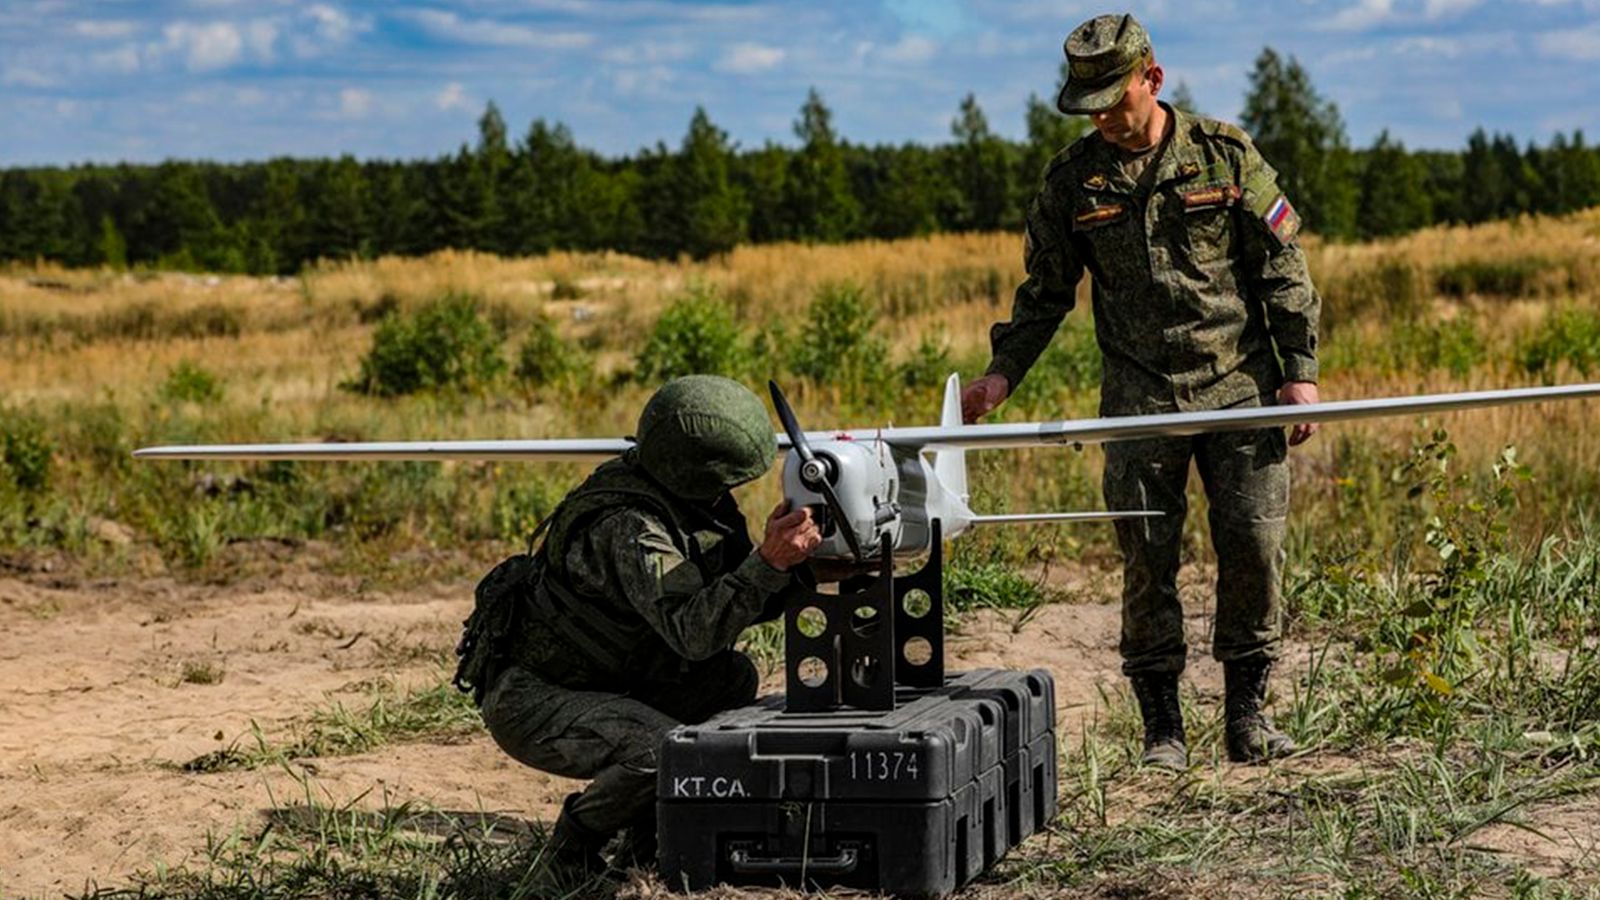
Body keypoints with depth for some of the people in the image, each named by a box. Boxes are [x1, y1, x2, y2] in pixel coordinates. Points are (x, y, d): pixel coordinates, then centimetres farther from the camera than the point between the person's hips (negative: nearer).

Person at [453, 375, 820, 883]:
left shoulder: (695, 505, 0)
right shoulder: (629, 528, -28)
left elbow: (735, 604, 6)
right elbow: (692, 631, -37)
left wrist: (795, 561, -12)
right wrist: (770, 563, -45)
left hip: (601, 685, 10)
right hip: (527, 698, -10)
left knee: (733, 679, 4)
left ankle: (645, 847, 10)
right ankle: (572, 849, 0)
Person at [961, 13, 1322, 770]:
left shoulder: (1225, 155, 0)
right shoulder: (1072, 179, 4)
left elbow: (1283, 268, 3)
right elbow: (1045, 292, 11)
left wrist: (1300, 371, -2)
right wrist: (1003, 372, -2)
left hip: (1240, 391, -1)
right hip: (1140, 403, 1)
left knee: (1253, 545, -4)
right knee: (1147, 560, -2)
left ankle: (1248, 714, 10)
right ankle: (1161, 727, 6)